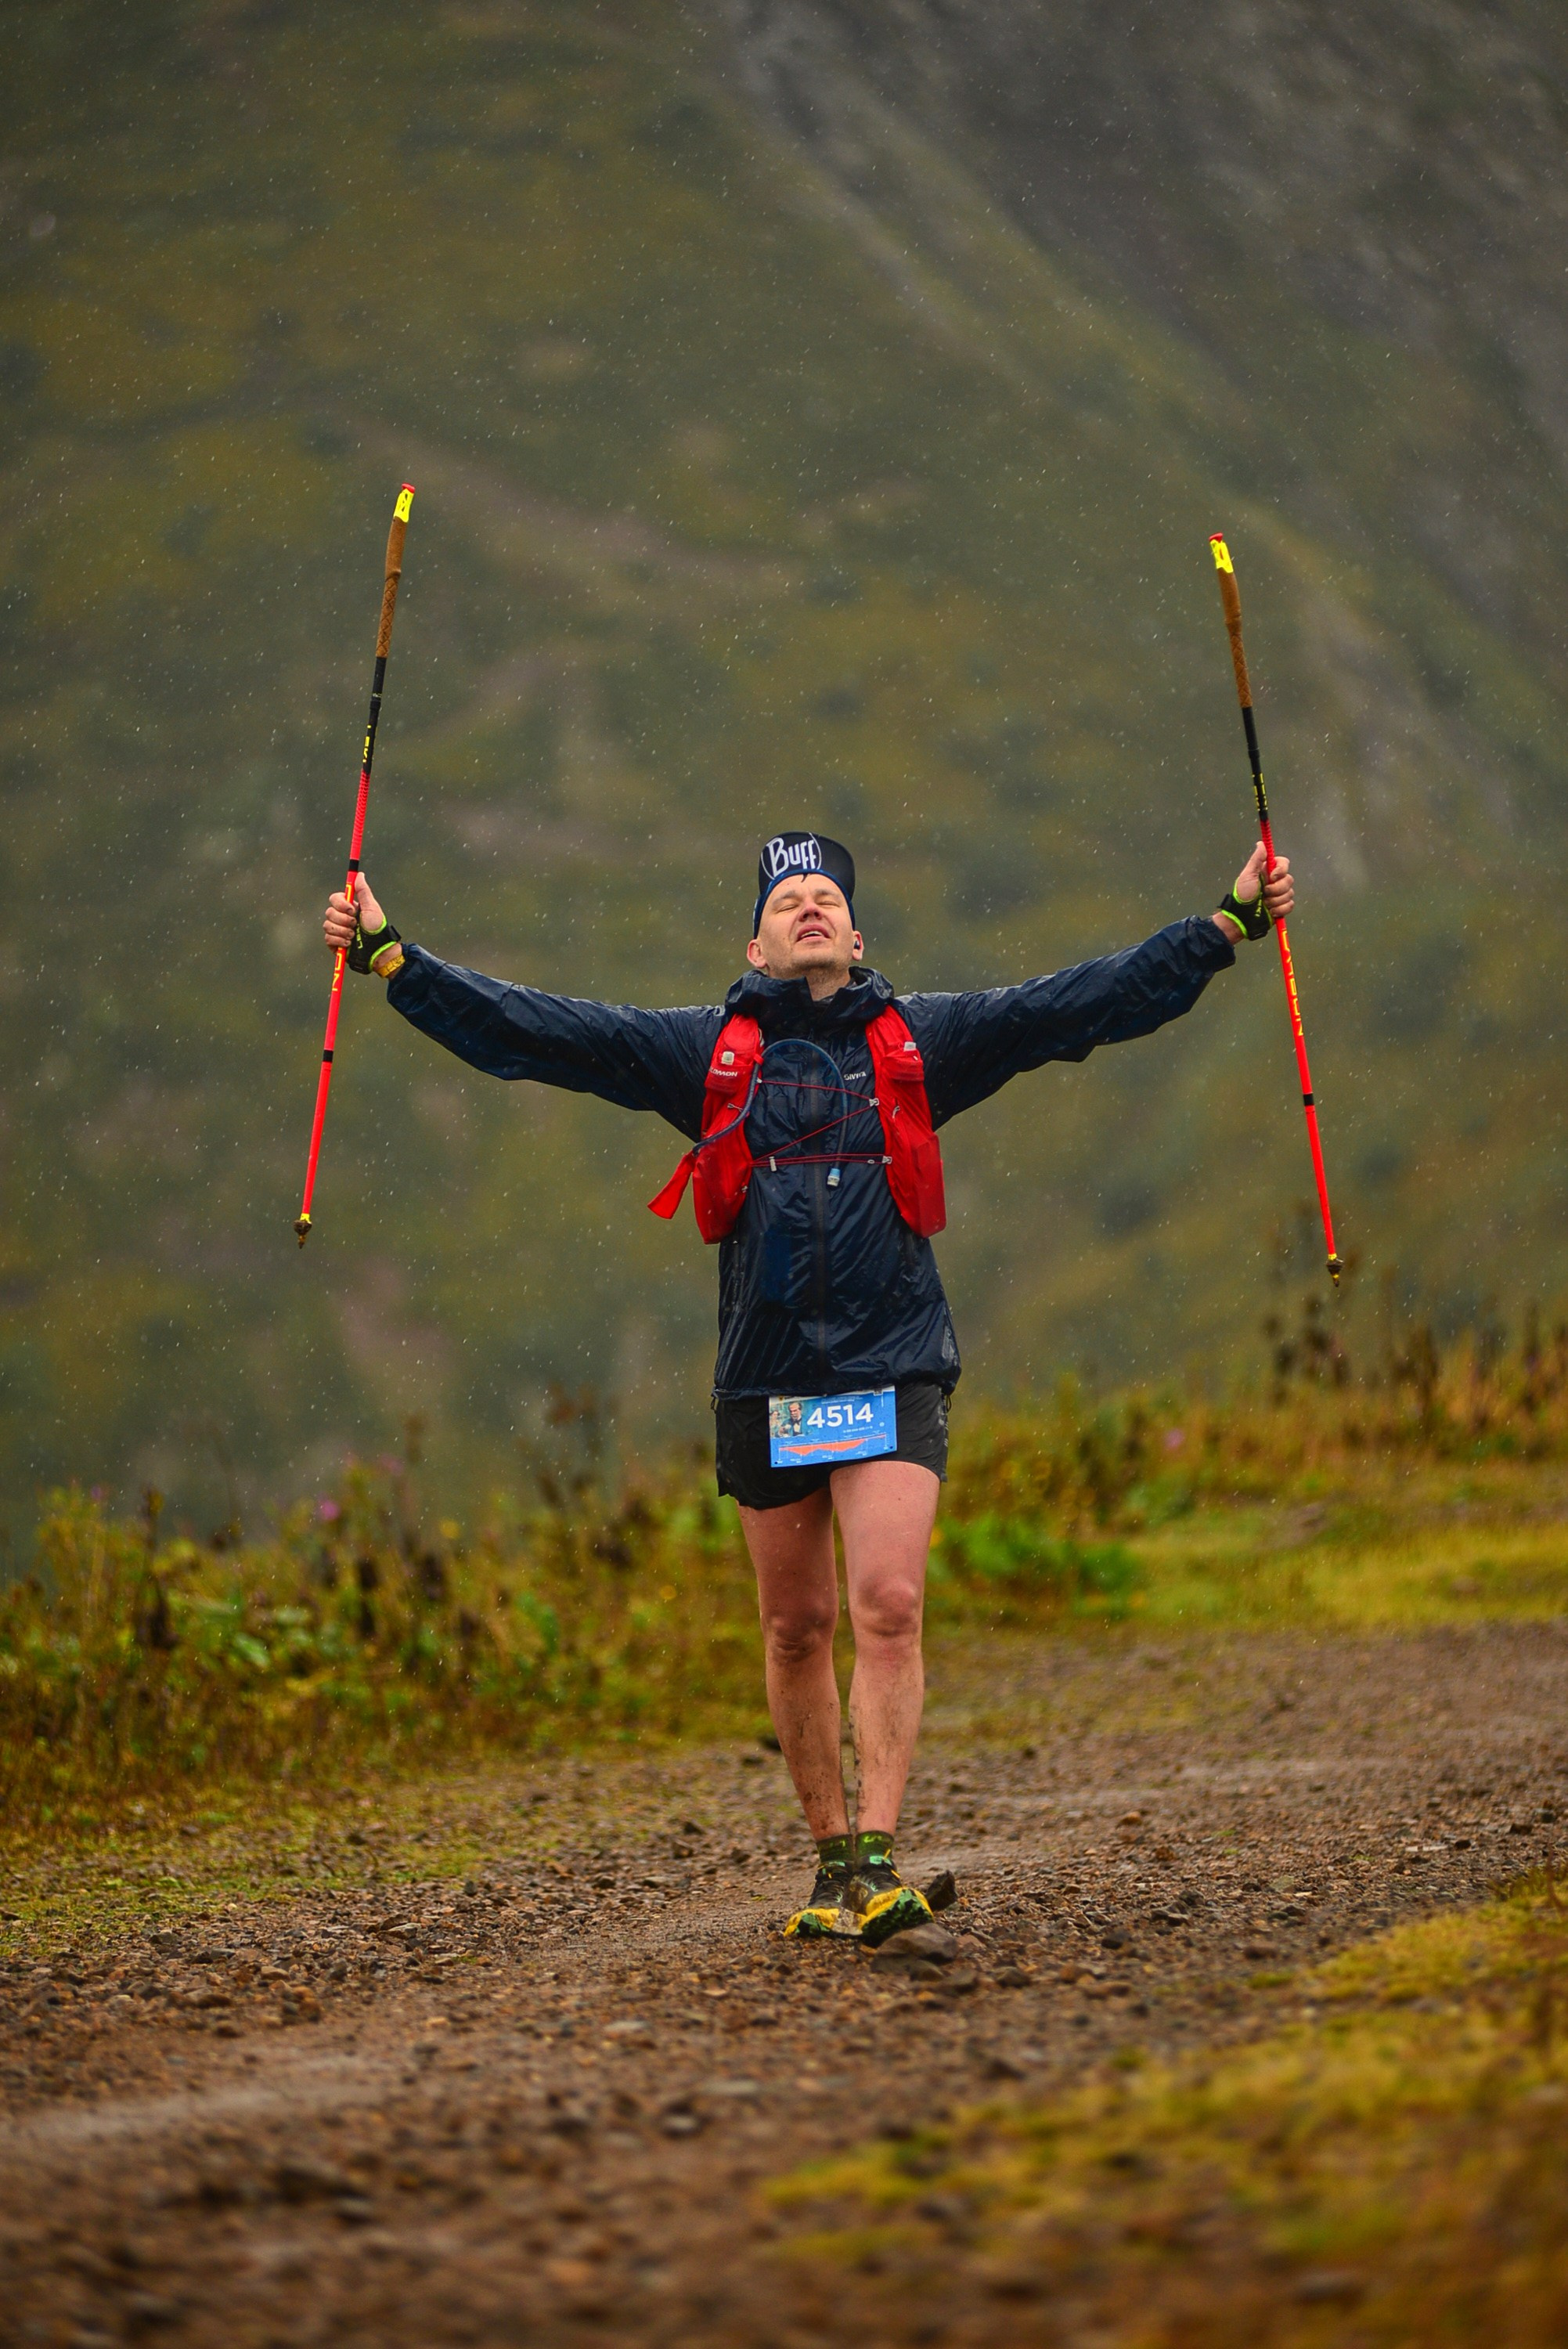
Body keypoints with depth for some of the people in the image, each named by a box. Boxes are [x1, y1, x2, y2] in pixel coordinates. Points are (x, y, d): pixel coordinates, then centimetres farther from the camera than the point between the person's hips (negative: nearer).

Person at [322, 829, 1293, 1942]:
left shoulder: (921, 1040, 9)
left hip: (894, 1375, -1)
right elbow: (529, 1030, 8)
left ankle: (879, 1859, -18)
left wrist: (1227, 924, 2)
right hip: (767, 1380, 2)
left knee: (889, 1607, -15)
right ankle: (833, 1855, 21)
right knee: (797, 1626, 8)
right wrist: (393, 957, 3)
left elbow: (1095, 1001, 8)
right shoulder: (707, 1051, 9)